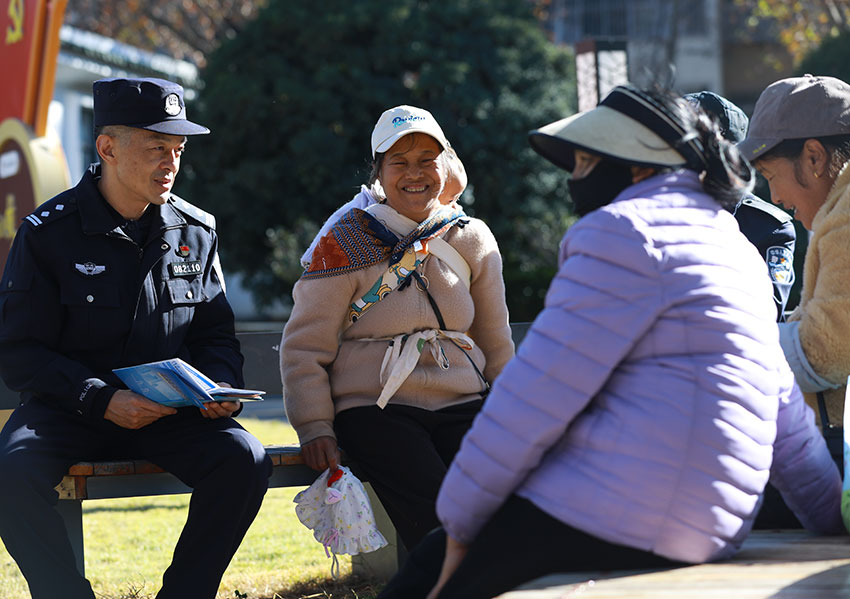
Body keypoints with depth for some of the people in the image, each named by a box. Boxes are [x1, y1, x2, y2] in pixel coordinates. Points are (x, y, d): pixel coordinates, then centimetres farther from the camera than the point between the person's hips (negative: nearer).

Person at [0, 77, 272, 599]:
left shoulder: (197, 231, 6)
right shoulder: (49, 232, -5)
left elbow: (216, 336, 14)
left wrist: (222, 389, -9)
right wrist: (102, 400, -20)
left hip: (171, 411, 3)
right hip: (68, 410, -3)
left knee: (244, 459, -26)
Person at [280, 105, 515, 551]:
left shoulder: (472, 240, 14)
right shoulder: (347, 244, 2)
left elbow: (496, 344, 23)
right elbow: (303, 347, 2)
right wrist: (315, 428, -8)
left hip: (462, 405, 4)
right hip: (374, 410, -4)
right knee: (439, 521, -29)